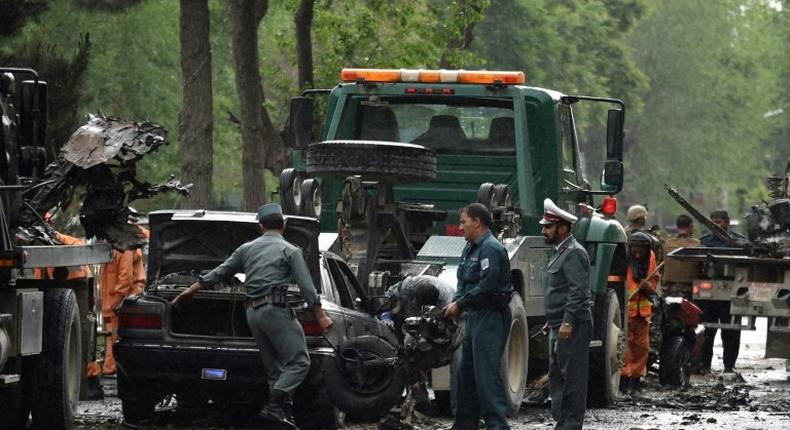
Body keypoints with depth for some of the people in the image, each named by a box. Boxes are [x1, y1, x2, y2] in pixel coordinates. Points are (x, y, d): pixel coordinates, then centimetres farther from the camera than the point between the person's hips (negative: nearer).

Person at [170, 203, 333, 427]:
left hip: (253, 312, 7)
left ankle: (284, 412, 3)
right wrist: (321, 317, 1)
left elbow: (218, 273, 21)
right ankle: (274, 407, -23)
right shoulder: (290, 251, 1)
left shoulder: (247, 249, 16)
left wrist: (190, 291, 31)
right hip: (276, 308, -7)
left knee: (275, 368, 10)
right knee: (299, 362, -9)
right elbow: (307, 287, -4)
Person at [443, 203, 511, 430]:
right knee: (465, 372, 15)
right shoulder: (470, 249, 18)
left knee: (487, 372, -13)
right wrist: (455, 303, 1)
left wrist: (460, 304, -15)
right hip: (475, 317, 11)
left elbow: (486, 286, -22)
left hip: (491, 318, -11)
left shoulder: (491, 249, -14)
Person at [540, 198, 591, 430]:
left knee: (572, 377, -7)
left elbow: (578, 291, -22)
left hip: (572, 327, -11)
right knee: (556, 376, 13)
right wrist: (552, 321, 22)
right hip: (559, 325, 11)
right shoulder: (560, 252, 19)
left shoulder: (574, 254, -14)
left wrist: (567, 322, -26)